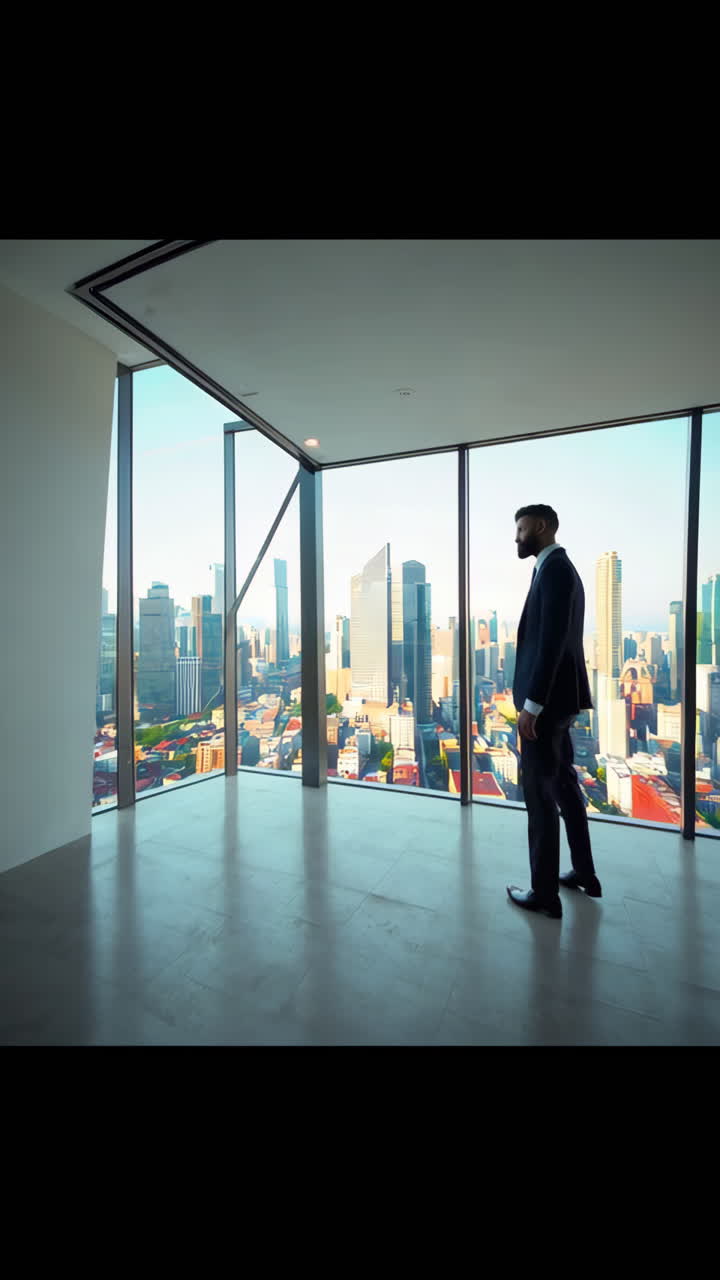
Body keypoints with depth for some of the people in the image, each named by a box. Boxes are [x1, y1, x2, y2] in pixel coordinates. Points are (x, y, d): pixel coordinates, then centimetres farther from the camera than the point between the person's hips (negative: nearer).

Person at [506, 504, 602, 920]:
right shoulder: (559, 568, 16)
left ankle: (545, 893, 15)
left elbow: (552, 641, -23)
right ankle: (584, 872, 35)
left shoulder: (554, 568, -14)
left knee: (540, 794, 0)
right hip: (556, 698, 10)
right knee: (563, 786, 19)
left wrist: (531, 704, -22)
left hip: (546, 701, -10)